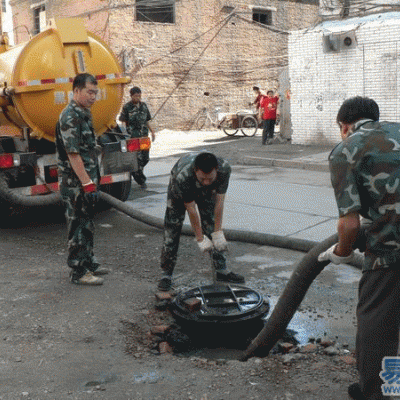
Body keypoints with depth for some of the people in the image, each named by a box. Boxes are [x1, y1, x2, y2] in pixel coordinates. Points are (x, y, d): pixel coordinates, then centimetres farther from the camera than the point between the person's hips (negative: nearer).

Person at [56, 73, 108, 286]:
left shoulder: (84, 114, 14)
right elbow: (73, 154, -22)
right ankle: (78, 272, 8)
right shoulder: (70, 117, -17)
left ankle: (88, 262, 31)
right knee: (78, 228, -1)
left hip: (86, 182, 10)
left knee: (87, 225, 18)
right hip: (75, 184, -10)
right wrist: (87, 184, -24)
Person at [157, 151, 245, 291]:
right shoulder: (182, 177, -44)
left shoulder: (224, 169, -37)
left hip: (206, 192, 3)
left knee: (212, 227, 0)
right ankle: (166, 274, 2)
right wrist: (200, 238, -26)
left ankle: (221, 270, 10)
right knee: (172, 231, -8)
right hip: (180, 191, -3)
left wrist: (218, 232, -23)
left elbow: (219, 202, -27)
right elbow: (191, 210, -33)